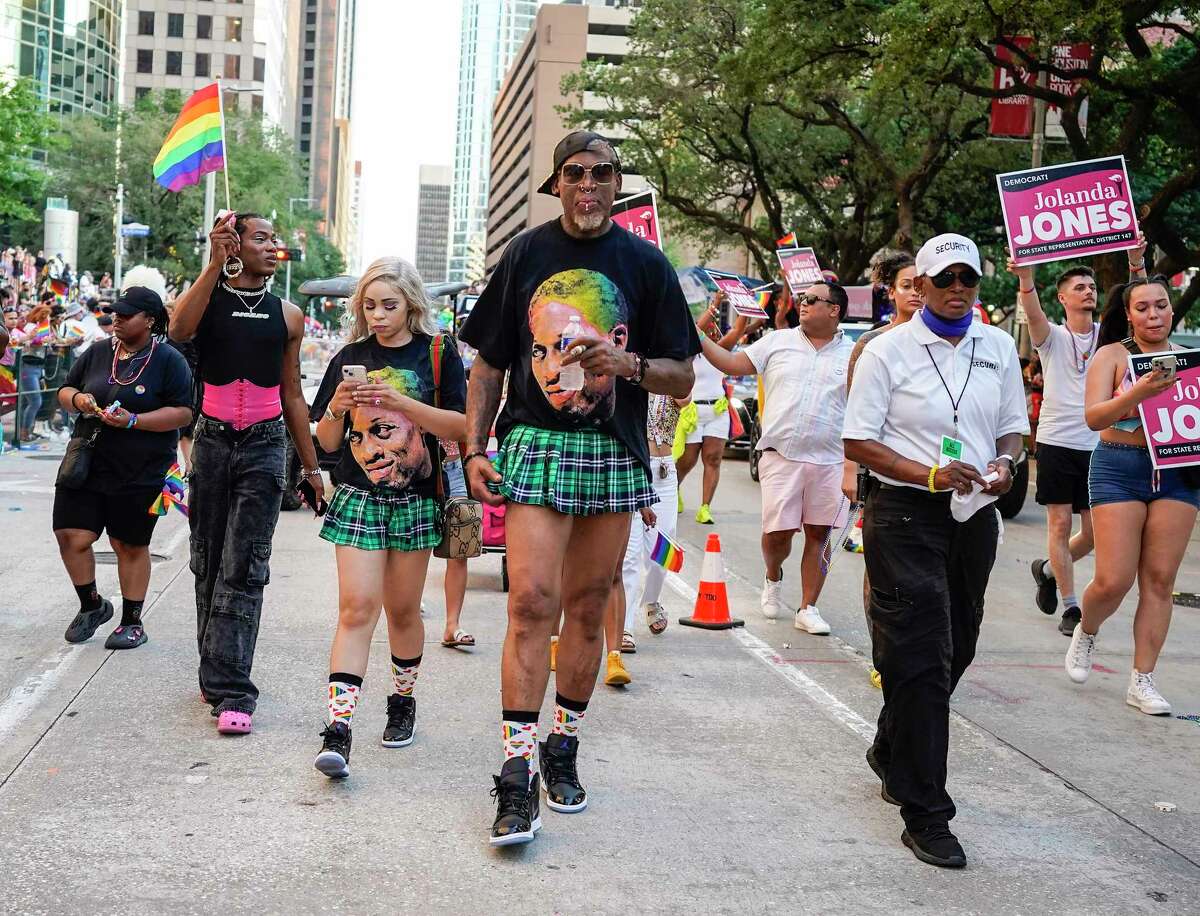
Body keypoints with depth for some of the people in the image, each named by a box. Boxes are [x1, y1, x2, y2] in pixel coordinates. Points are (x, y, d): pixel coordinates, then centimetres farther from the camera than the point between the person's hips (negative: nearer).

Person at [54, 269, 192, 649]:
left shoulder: (168, 360, -5)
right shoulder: (97, 353, 9)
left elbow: (183, 413, -10)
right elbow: (64, 391, 19)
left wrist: (134, 421, -20)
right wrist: (77, 399, -5)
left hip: (139, 473, -4)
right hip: (87, 464, 4)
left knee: (130, 545, 5)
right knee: (72, 536, -2)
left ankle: (132, 622, 20)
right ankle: (92, 605, 21)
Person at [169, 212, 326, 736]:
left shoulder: (287, 316, 8)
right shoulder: (205, 299, 3)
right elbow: (179, 329, -22)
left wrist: (311, 467, 13)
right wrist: (215, 264, -22)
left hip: (265, 445, -1)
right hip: (212, 441, 1)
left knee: (243, 570, -8)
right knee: (207, 564, 9)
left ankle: (231, 690, -12)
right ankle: (215, 673, 23)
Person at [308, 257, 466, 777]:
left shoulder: (438, 352, 1)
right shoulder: (350, 358, 7)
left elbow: (461, 426, -7)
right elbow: (327, 441, 9)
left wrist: (401, 402, -18)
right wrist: (338, 407, -12)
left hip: (415, 499, -1)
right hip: (358, 497, 1)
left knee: (403, 610, 9)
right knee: (357, 608, -10)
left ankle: (403, 701, 31)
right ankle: (338, 729, -16)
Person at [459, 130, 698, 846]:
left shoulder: (646, 264, 8)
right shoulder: (526, 255, 9)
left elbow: (682, 378, 7)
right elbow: (488, 365, 12)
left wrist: (629, 364, -13)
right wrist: (474, 449, 2)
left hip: (616, 456, 2)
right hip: (535, 447, -1)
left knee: (588, 611, 8)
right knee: (532, 603, -13)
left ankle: (564, 749, 23)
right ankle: (519, 776, -12)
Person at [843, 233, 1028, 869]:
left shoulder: (998, 347, 10)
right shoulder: (887, 351, -5)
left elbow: (1013, 427, 18)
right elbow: (857, 441, -6)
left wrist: (1004, 464, -5)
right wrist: (929, 475, -19)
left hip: (974, 516, 6)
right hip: (906, 514, -5)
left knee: (955, 650, 14)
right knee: (921, 658, -9)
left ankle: (891, 753, 39)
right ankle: (925, 814, -4)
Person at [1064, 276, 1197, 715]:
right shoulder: (1112, 355, -1)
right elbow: (1093, 416, -14)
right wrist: (1140, 392, -30)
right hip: (1120, 468, -3)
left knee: (1159, 580, 1)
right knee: (1113, 581, -7)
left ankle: (1142, 680, 9)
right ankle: (1086, 632, 27)